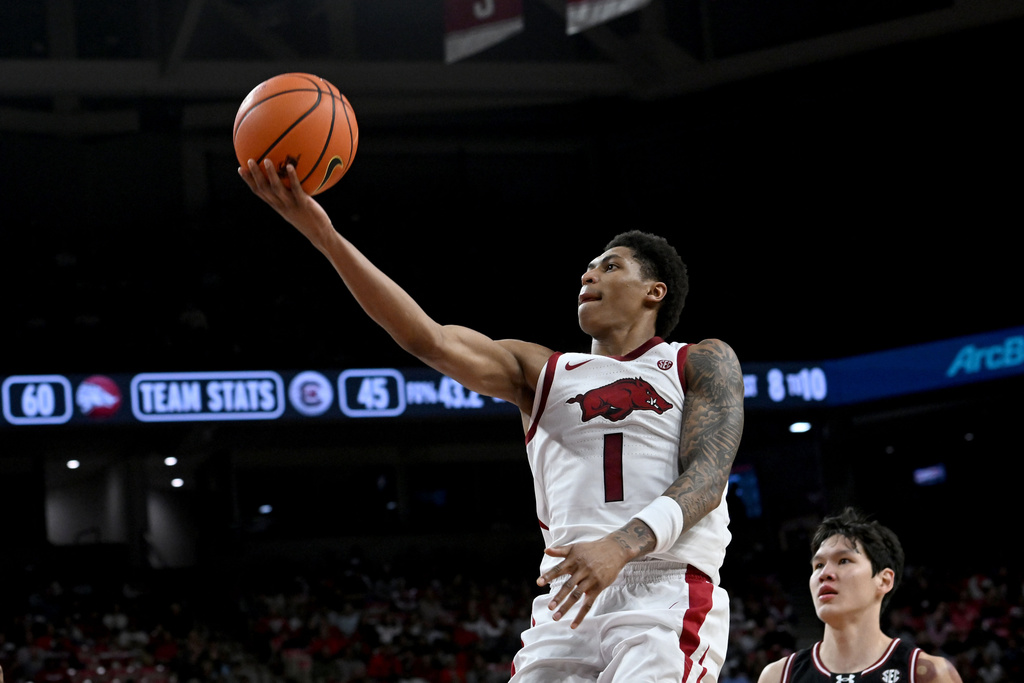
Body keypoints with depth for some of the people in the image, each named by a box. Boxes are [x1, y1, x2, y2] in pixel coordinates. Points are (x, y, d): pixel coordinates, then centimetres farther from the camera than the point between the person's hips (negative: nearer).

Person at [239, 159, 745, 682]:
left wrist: (623, 544, -23)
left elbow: (708, 475, -4)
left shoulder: (701, 364, 12)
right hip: (569, 601, 4)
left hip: (667, 593, -4)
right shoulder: (540, 373, 22)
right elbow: (429, 340, 8)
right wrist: (324, 236, -4)